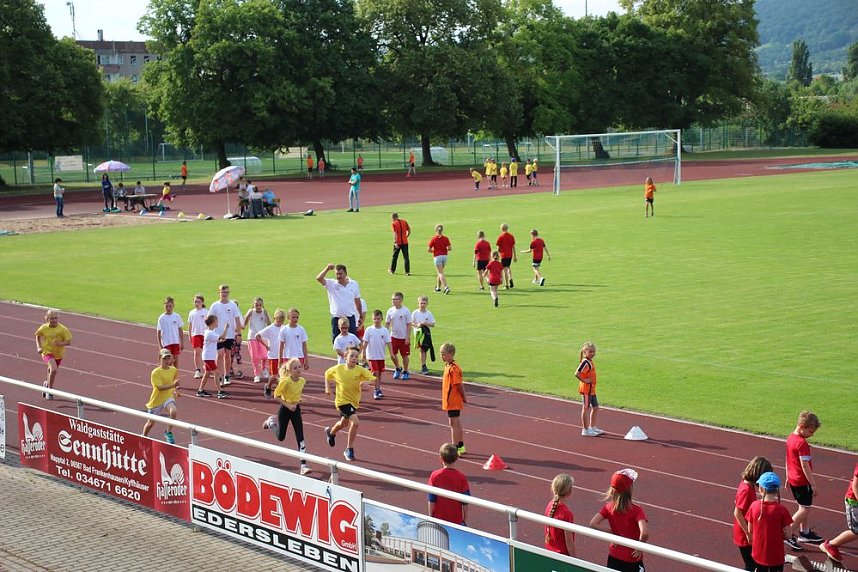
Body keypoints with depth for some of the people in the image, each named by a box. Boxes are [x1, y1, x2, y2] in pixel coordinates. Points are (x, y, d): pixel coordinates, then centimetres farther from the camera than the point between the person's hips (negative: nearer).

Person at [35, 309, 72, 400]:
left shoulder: (63, 329, -14)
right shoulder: (44, 328, -10)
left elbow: (69, 342, -11)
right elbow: (38, 336, 11)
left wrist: (60, 343, -29)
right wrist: (39, 347, 0)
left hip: (58, 354, 2)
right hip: (47, 352, -2)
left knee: (51, 370, 20)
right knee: (53, 369, -25)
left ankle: (47, 383, 53)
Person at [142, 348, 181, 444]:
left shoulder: (174, 370, -1)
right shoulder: (155, 372, -16)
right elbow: (160, 387, -26)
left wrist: (175, 391, 11)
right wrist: (173, 385, -36)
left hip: (168, 397, 2)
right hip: (156, 399, -2)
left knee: (173, 411, -31)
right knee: (151, 423, 13)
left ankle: (168, 433, -13)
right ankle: (143, 438, 41)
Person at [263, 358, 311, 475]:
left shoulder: (303, 381, -5)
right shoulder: (285, 381, -22)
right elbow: (276, 396, -16)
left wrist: (298, 400, 3)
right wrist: (289, 405, -22)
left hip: (296, 410, 4)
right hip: (285, 410, -4)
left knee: (300, 438, -5)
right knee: (280, 437, 13)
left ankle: (303, 465, -6)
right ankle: (271, 421, 44)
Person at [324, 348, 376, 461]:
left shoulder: (360, 370, -11)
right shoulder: (338, 369, -11)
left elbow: (372, 379, -17)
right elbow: (327, 374, 9)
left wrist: (366, 382, -37)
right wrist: (327, 387, 2)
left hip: (354, 401, 4)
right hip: (342, 400, -4)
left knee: (344, 423, 25)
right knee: (355, 422, -19)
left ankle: (331, 432, 59)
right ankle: (349, 449, -3)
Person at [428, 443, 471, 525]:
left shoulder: (435, 475, -8)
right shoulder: (461, 477, -9)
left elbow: (431, 500, -5)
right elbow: (465, 501, -3)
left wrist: (430, 515, 6)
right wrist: (465, 517, 9)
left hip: (438, 518, 1)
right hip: (456, 518, -1)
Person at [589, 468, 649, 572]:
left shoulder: (609, 507, -6)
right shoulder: (636, 511, -20)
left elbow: (593, 523, -14)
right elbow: (644, 533, -33)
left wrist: (611, 532, -7)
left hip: (614, 557, 4)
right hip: (632, 559, -4)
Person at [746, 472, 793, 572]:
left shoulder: (754, 506, -12)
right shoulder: (781, 510, -20)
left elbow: (750, 530, -2)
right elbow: (788, 535, -14)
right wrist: (778, 536, 6)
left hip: (758, 554, 3)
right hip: (776, 556, -3)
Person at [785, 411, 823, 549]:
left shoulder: (790, 438, 4)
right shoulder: (802, 443, -23)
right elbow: (805, 466, -23)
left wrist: (788, 477, 23)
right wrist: (813, 485, -18)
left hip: (793, 479, 9)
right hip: (802, 482, -9)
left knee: (804, 507, 20)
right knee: (805, 509, -1)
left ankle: (805, 533, 30)